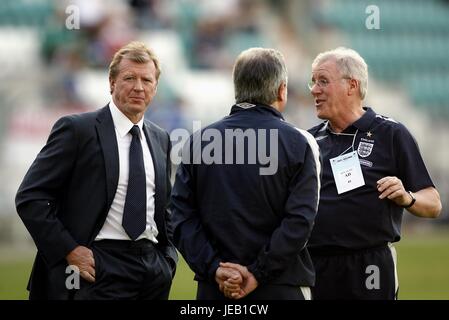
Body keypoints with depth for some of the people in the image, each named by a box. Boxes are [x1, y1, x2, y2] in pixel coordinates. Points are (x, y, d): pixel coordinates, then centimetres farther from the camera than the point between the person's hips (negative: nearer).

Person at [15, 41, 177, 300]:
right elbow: (30, 198, -8)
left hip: (154, 268, 6)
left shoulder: (160, 139, 15)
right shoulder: (77, 129, -4)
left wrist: (168, 258, 10)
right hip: (100, 268, -5)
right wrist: (69, 251, -14)